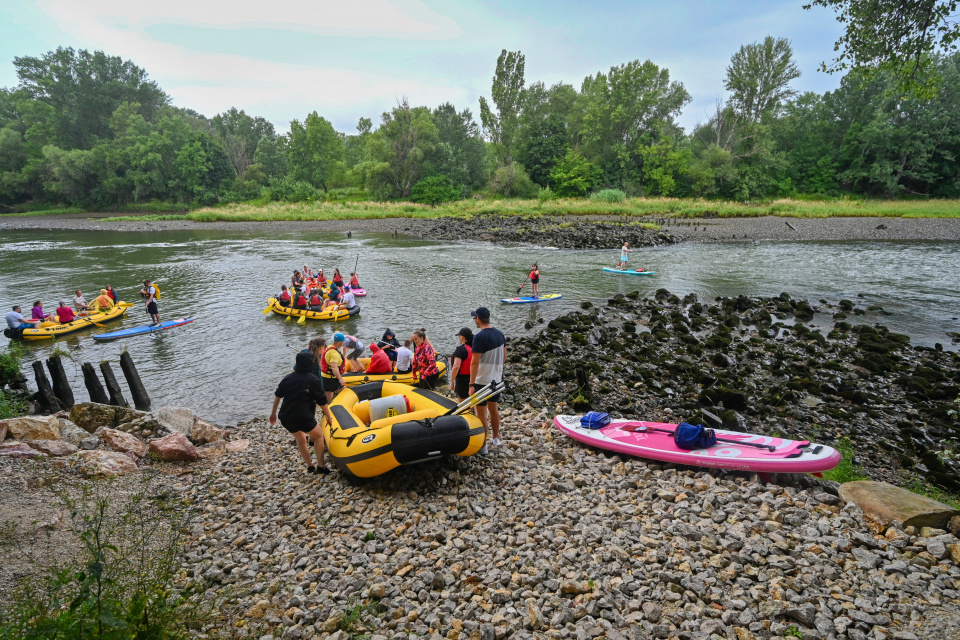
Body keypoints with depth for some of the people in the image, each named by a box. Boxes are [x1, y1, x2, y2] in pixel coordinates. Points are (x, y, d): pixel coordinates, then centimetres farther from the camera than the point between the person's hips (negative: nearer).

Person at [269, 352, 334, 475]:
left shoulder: (288, 378, 9)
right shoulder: (313, 380, -6)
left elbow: (277, 396, 16)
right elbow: (322, 402, -4)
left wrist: (273, 413, 27)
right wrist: (329, 417, 8)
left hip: (285, 418, 5)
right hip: (303, 418, -5)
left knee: (300, 440, 26)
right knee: (318, 435, 17)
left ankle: (310, 466, 27)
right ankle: (320, 466, 10)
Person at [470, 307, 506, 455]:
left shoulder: (479, 337, -20)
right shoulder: (500, 334, 3)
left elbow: (475, 362, -21)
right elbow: (504, 357, 11)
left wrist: (472, 384, -17)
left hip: (482, 381, -7)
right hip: (497, 379, 7)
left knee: (482, 413, 2)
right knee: (494, 409, 21)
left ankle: (483, 446, 10)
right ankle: (495, 438, 35)